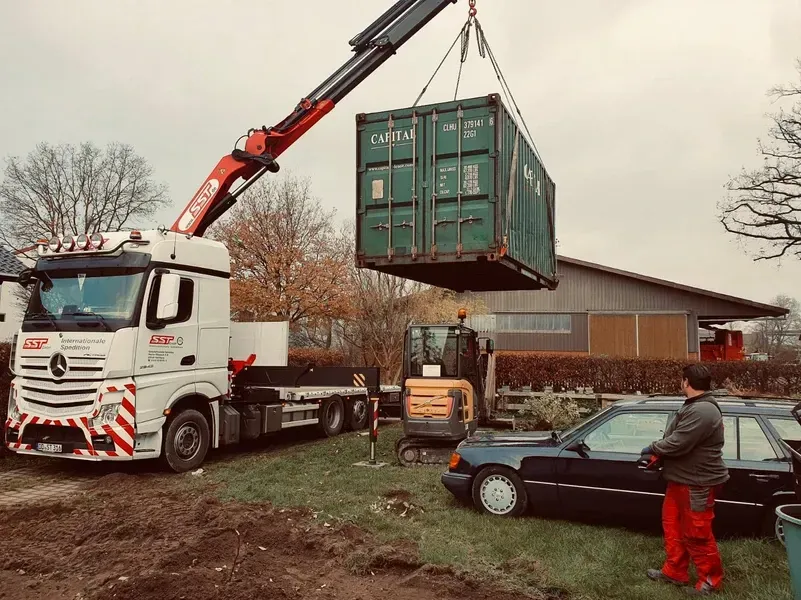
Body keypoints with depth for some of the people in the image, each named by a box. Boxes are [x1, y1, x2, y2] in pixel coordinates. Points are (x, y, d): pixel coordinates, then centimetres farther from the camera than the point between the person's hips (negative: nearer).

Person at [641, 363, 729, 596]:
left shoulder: (702, 411, -27)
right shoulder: (694, 406, 11)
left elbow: (677, 443, -28)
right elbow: (674, 438, 14)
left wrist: (653, 449, -12)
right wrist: (658, 454, -1)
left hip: (698, 483, -11)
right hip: (681, 480, 11)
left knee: (697, 535, 4)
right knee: (673, 525, 18)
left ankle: (711, 579, 22)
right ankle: (675, 571, 30)